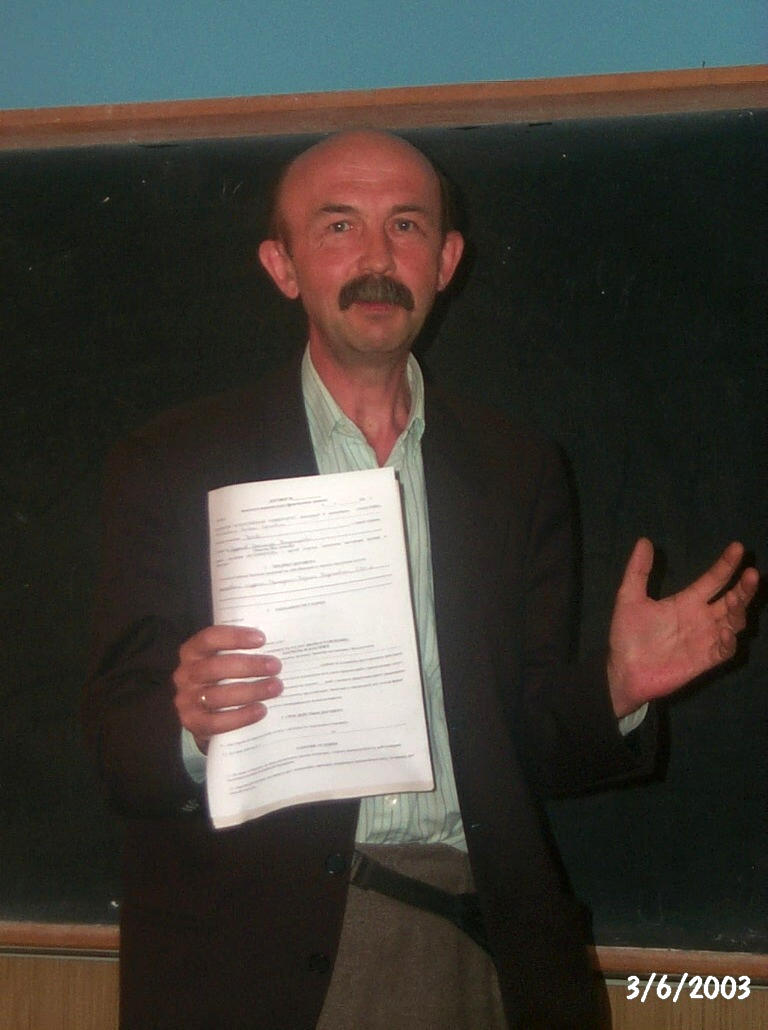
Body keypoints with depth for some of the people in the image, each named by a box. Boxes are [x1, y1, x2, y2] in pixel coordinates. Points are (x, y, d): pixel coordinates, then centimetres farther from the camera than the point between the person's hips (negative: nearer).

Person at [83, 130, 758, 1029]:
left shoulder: (519, 473, 8)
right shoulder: (171, 467, 0)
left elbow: (529, 741, 9)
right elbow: (117, 746, -4)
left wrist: (618, 690, -10)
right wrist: (191, 728, -25)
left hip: (475, 952, 3)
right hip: (254, 958, -2)